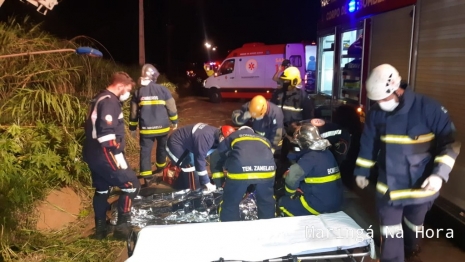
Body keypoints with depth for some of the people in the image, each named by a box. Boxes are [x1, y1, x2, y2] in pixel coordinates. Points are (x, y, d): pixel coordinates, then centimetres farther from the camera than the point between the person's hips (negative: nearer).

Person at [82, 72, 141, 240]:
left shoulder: (101, 99, 16)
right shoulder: (109, 101, -16)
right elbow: (107, 133, -26)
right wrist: (118, 155, -21)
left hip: (94, 154, 11)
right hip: (104, 155, -11)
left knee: (102, 190, 20)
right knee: (131, 185, -3)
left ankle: (100, 228, 30)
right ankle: (121, 226, 4)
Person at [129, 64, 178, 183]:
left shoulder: (138, 92, 1)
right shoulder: (163, 89, -4)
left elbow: (134, 112, 4)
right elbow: (171, 107, -2)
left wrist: (132, 128, 13)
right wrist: (174, 121, 12)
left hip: (145, 128, 0)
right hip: (162, 127, 1)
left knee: (145, 151, 4)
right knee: (162, 147, 22)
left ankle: (146, 176, 0)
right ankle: (161, 167, 41)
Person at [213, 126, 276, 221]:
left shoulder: (232, 137, 31)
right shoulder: (264, 139, 37)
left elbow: (219, 155, 30)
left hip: (239, 169, -2)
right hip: (266, 169, 3)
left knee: (230, 204, 18)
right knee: (267, 201, 27)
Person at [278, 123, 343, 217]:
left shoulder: (310, 158, -18)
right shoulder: (327, 153, 6)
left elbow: (293, 177, -24)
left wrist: (290, 193, -7)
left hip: (321, 205, -8)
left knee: (283, 203, 7)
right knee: (298, 196, 27)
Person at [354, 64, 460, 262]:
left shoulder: (428, 108, -17)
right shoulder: (376, 113, -6)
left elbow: (450, 143, -11)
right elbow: (368, 144, 7)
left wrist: (440, 173, -23)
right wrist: (362, 171, 10)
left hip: (420, 185, -1)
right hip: (388, 186, 1)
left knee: (413, 228, 23)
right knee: (390, 234, 1)